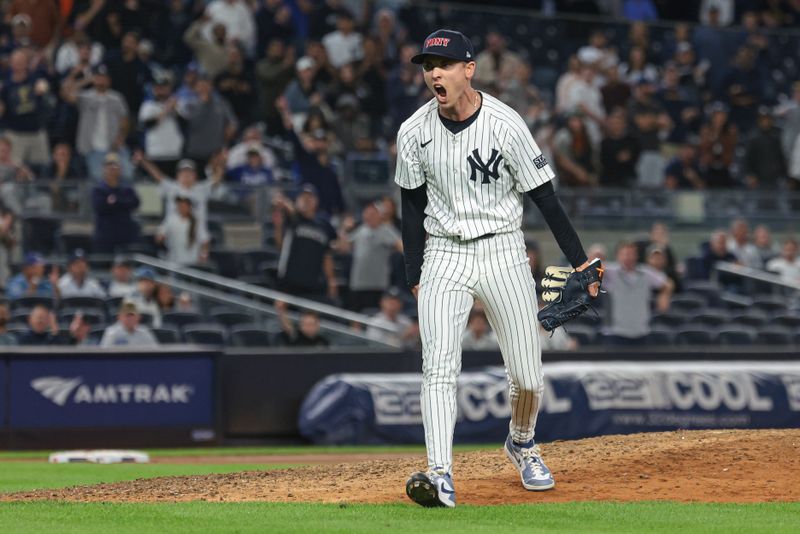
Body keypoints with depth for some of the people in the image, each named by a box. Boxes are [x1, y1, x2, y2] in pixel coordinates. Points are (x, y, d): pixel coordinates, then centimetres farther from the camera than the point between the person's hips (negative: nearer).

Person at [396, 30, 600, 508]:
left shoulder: (505, 124, -13)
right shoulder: (414, 132, -3)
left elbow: (544, 195, -7)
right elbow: (413, 204, 8)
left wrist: (579, 259, -8)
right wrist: (415, 275, 4)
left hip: (502, 252, -1)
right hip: (444, 256, 1)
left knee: (528, 375, 3)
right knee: (439, 367, -15)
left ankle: (521, 444, 34)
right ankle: (441, 476, -22)